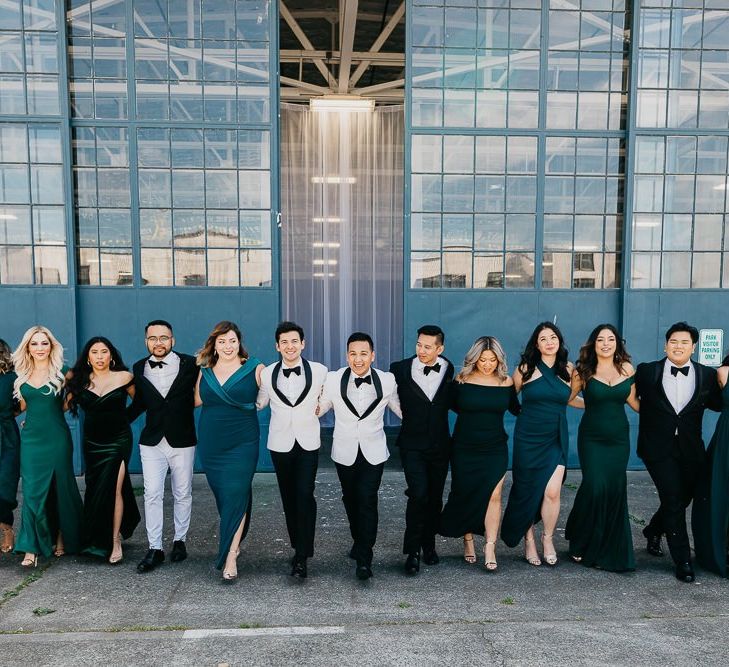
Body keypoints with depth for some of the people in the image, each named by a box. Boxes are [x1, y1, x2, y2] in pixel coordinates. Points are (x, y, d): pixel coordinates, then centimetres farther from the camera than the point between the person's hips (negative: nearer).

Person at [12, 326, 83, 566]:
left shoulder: (61, 373, -4)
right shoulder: (22, 376, 6)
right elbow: (23, 405, 17)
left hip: (57, 438, -2)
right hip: (31, 438, 3)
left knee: (60, 488, 8)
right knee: (32, 490, -2)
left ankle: (63, 538, 25)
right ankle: (31, 547, 2)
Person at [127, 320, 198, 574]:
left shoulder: (190, 364, -5)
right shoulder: (139, 368, 4)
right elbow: (139, 403, 13)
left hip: (182, 440, -1)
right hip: (151, 442, 2)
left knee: (183, 494, 11)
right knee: (152, 495, 0)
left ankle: (180, 541, 27)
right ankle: (155, 549, 9)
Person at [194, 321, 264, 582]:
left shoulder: (255, 369, -4)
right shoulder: (205, 371, 7)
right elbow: (197, 400, 14)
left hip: (242, 444, -4)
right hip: (211, 445, 4)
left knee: (236, 496, -6)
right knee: (222, 496, 13)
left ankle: (230, 557, -1)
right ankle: (234, 542, 33)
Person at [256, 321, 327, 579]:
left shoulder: (319, 371, -3)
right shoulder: (267, 373, 0)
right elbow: (258, 404, 13)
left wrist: (317, 408, 1)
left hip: (308, 443, -2)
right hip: (280, 444, 2)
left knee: (304, 496, -11)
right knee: (289, 498, 11)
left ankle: (302, 556, -2)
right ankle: (298, 546, 28)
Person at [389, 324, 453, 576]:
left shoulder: (449, 370, 0)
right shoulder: (401, 369, -8)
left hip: (439, 444, 3)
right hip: (413, 444, -3)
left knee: (435, 498, 13)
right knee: (419, 495, -14)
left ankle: (429, 544, 32)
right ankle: (412, 551, 2)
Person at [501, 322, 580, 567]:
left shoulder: (567, 369, 5)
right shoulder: (526, 369, -4)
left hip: (556, 439, 2)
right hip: (528, 438, -2)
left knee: (552, 492, -8)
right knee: (526, 491, 5)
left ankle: (548, 539, 17)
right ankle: (528, 540, 25)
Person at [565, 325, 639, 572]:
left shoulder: (626, 368, 3)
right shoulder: (583, 370, -4)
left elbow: (633, 401, 11)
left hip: (619, 438, 3)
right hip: (591, 438, -3)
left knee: (615, 489, 3)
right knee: (595, 486, -11)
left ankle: (609, 549, 22)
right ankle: (582, 542, 15)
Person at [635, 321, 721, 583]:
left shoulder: (707, 375, 3)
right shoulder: (647, 372, -2)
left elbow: (719, 404, 5)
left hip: (690, 451, 3)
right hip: (658, 448, -3)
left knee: (683, 499, 15)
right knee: (673, 500, -6)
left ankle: (653, 532, 43)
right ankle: (683, 561, 8)